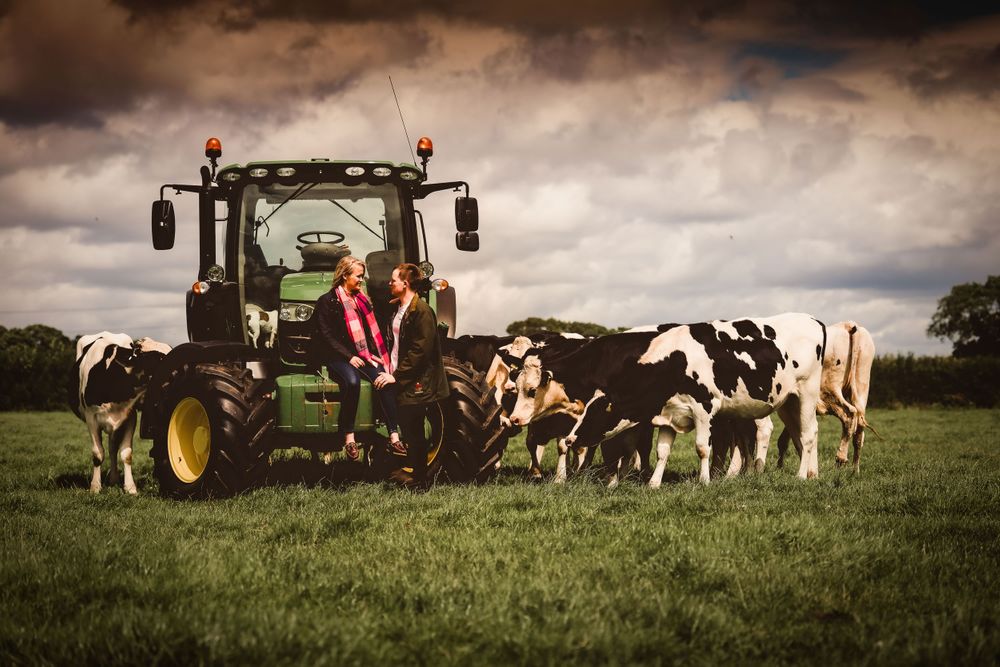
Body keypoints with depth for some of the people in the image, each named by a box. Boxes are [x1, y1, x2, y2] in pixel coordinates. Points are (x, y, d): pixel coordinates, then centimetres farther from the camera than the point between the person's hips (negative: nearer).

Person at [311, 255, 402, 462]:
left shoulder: (362, 300, 19)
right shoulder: (327, 302, 0)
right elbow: (327, 336, -7)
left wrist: (373, 354, 3)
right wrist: (349, 357, -16)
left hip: (362, 354, 5)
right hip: (337, 357, -5)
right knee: (352, 381, -37)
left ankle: (394, 436, -27)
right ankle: (349, 437, -28)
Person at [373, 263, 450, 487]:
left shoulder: (421, 311, -13)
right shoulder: (397, 309, 15)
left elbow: (420, 350, -19)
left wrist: (397, 376, -18)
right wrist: (389, 368, 10)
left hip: (415, 384, -8)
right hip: (401, 380, 8)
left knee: (414, 433, -3)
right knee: (408, 430, 10)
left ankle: (419, 481, 5)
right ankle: (416, 477, 17)